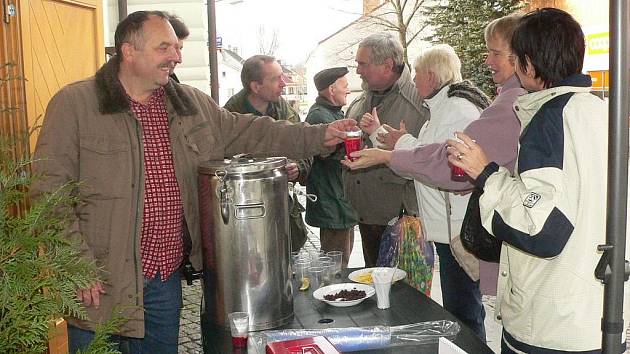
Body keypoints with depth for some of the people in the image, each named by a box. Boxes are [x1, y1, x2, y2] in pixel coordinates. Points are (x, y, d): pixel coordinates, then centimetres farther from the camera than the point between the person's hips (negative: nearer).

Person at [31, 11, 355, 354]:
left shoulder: (191, 103, 8)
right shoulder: (74, 104, -8)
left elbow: (249, 132, 8)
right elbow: (51, 193, -11)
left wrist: (320, 136, -1)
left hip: (166, 278, 5)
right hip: (100, 285, -4)